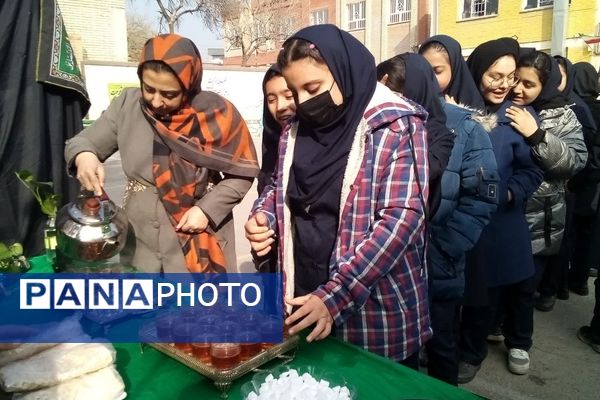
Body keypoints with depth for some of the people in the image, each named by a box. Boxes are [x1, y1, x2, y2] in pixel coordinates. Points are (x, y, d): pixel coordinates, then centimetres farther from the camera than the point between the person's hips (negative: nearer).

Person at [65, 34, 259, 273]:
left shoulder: (216, 114, -11)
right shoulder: (127, 105, -3)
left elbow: (243, 173, -3)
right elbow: (82, 143, 5)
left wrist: (207, 209, -15)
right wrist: (83, 156, -18)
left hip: (201, 247, -2)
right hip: (141, 244, 3)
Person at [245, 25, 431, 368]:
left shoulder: (395, 125, -14)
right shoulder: (297, 130, 5)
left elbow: (402, 218, -21)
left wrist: (335, 297, -26)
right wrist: (263, 216, -6)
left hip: (378, 311, -5)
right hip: (306, 302, 5)